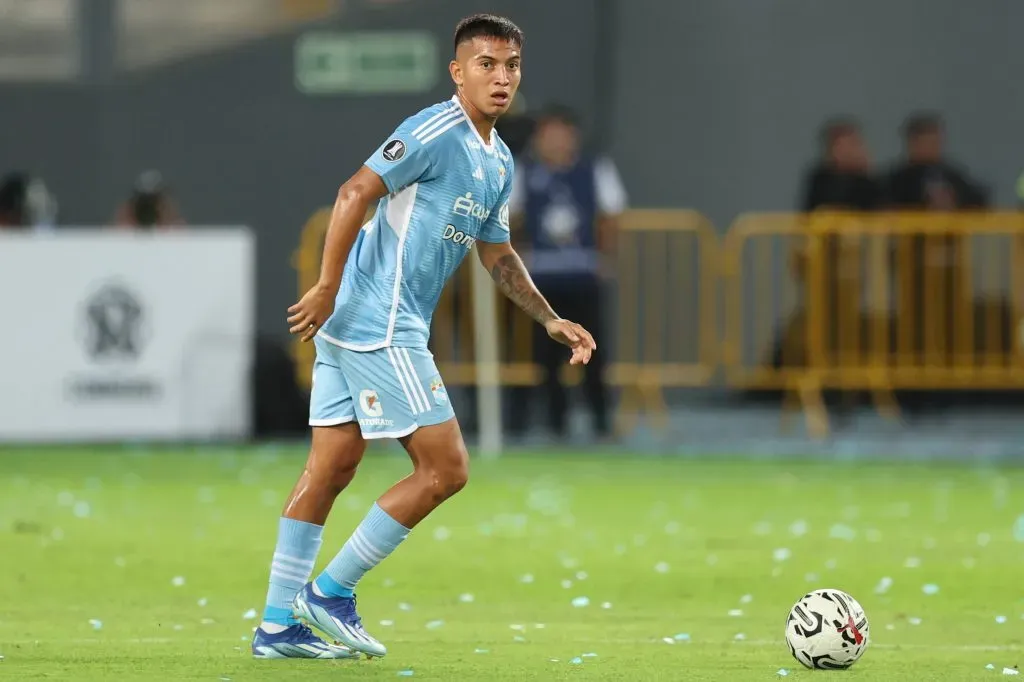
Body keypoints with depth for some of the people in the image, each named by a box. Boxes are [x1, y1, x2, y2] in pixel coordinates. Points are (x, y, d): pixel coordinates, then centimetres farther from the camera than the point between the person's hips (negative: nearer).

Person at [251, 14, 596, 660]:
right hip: (378, 324, -9)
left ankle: (278, 626, 11)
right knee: (445, 467, -7)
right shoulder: (436, 132, -14)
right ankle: (330, 593, 0)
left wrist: (552, 322, 21)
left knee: (331, 467, 9)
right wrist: (329, 286, -23)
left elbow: (497, 254, 28)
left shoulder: (499, 163, 16)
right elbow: (355, 193, -20)